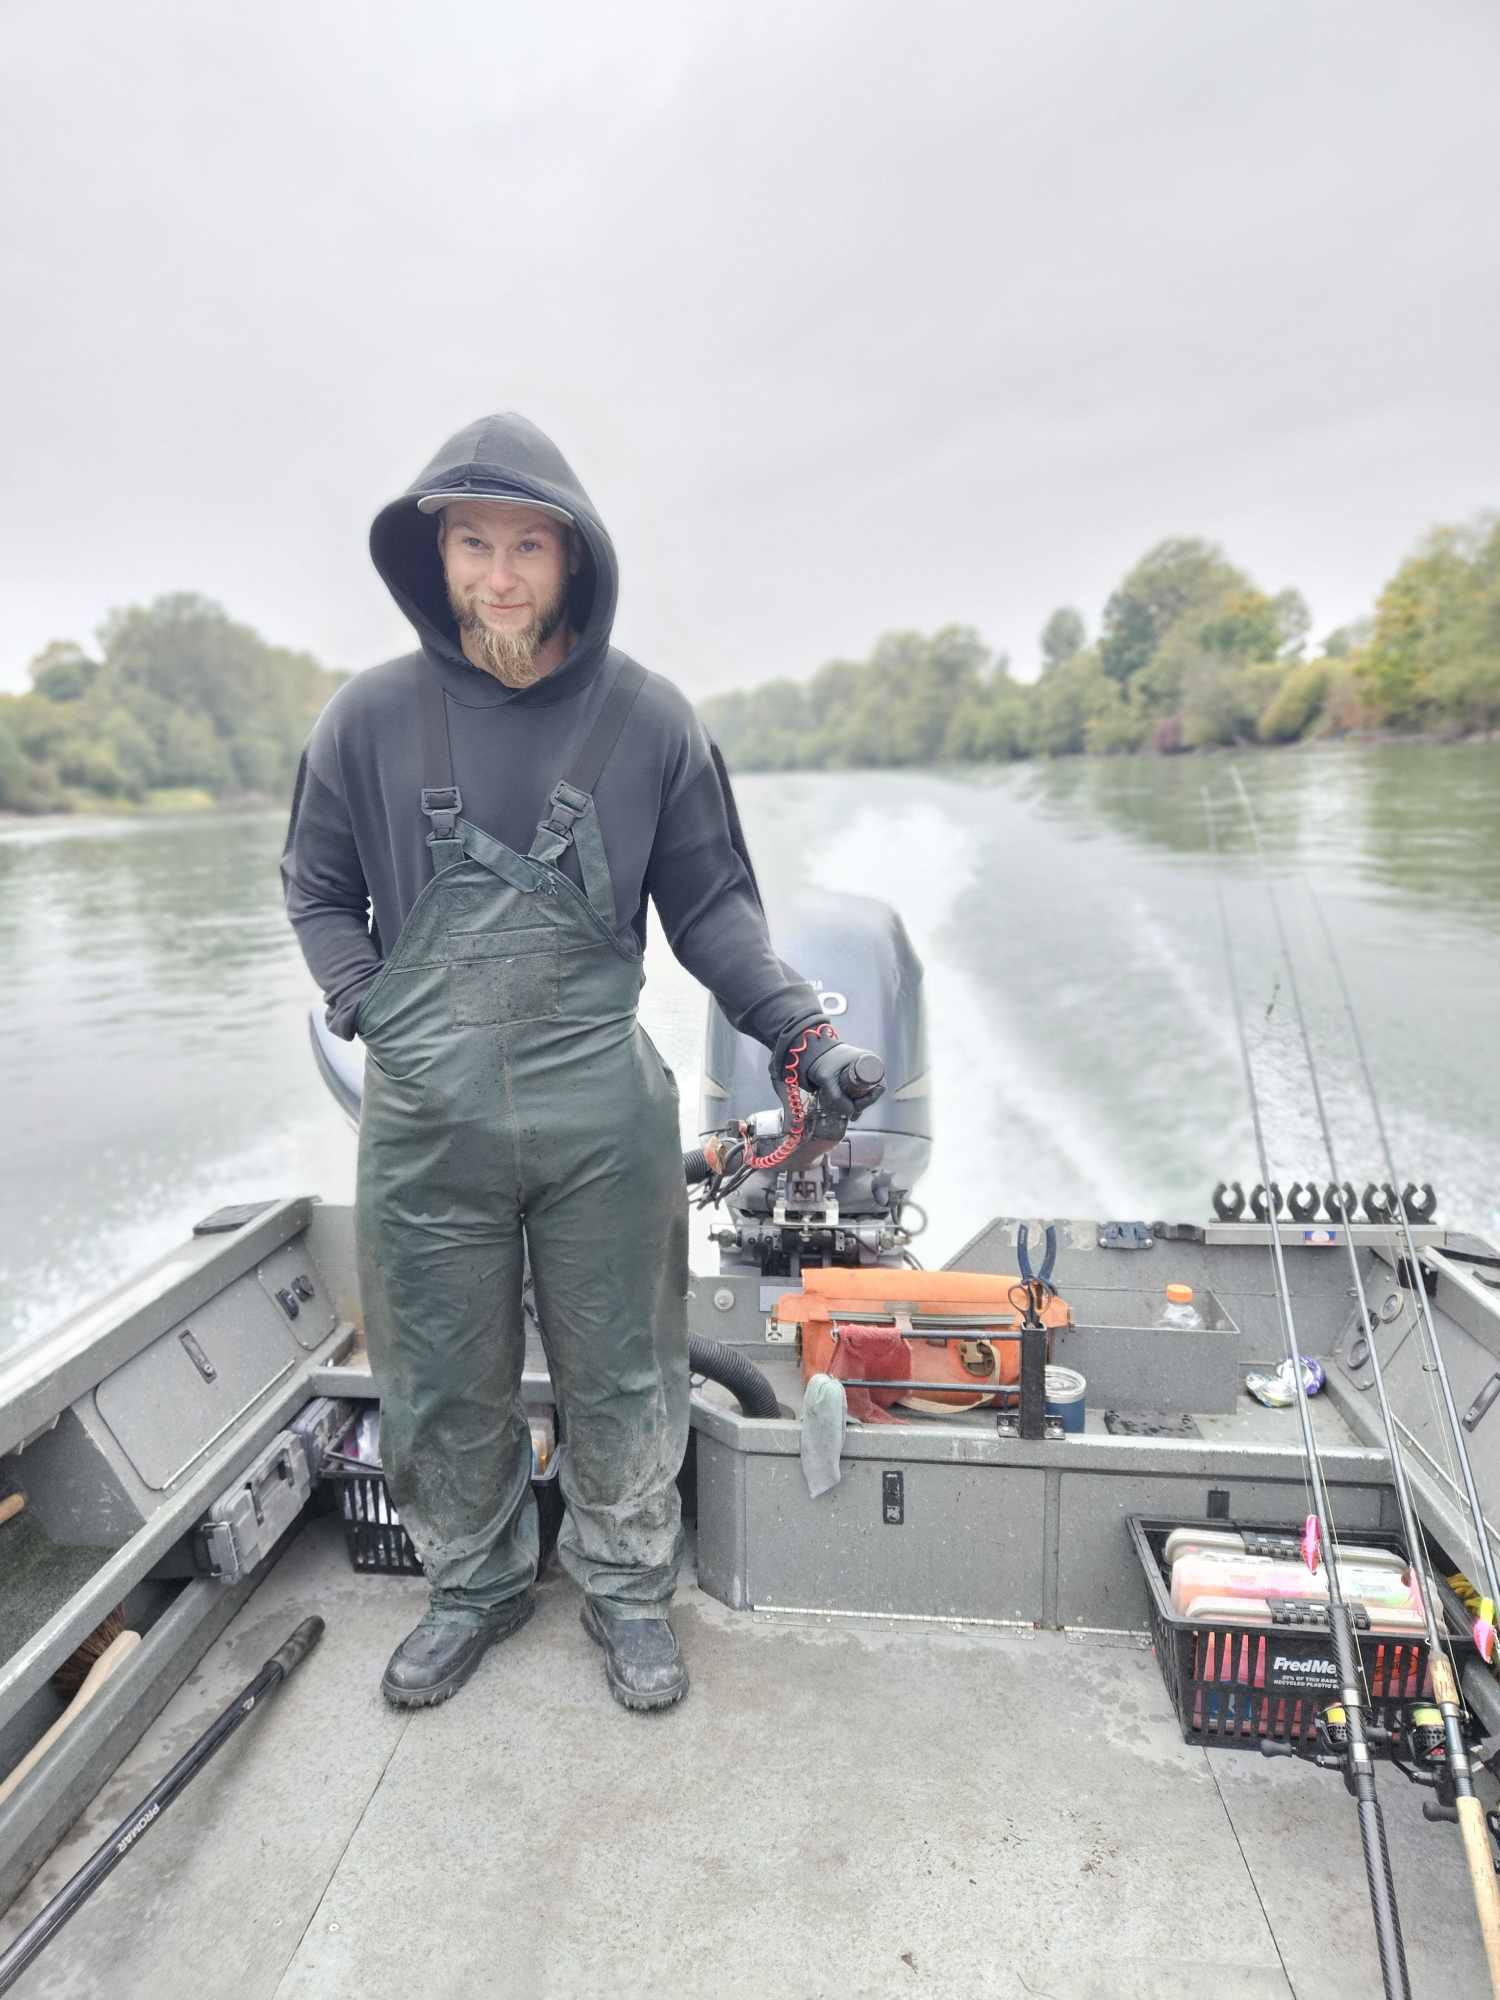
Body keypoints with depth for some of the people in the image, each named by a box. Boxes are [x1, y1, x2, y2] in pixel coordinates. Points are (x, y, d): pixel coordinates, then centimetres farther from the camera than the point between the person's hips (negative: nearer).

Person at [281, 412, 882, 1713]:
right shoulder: (371, 717, 3)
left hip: (603, 1116, -1)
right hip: (424, 1120, 2)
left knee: (620, 1376, 13)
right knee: (442, 1383, 16)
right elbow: (318, 889, 15)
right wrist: (369, 1010, 0)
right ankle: (475, 1584, 43)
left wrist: (800, 1030, -7)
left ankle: (628, 1587, 38)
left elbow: (711, 906, 5)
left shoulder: (649, 718, 0)